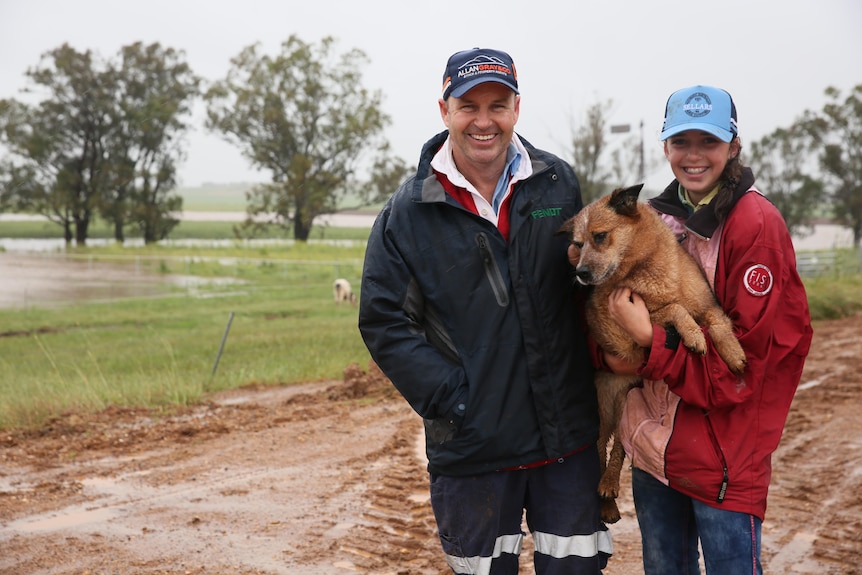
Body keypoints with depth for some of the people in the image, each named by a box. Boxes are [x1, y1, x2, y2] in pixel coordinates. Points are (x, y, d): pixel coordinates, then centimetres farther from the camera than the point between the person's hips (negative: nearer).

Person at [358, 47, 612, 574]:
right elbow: (384, 321, -6)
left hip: (569, 437, 2)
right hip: (471, 447, -1)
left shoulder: (559, 184, 2)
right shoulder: (408, 211, -4)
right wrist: (451, 399, -13)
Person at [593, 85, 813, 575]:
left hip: (724, 455, -6)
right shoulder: (660, 215, 6)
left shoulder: (755, 224, -14)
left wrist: (650, 345, -24)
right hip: (653, 442, 6)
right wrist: (614, 352, -12)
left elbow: (747, 355, -17)